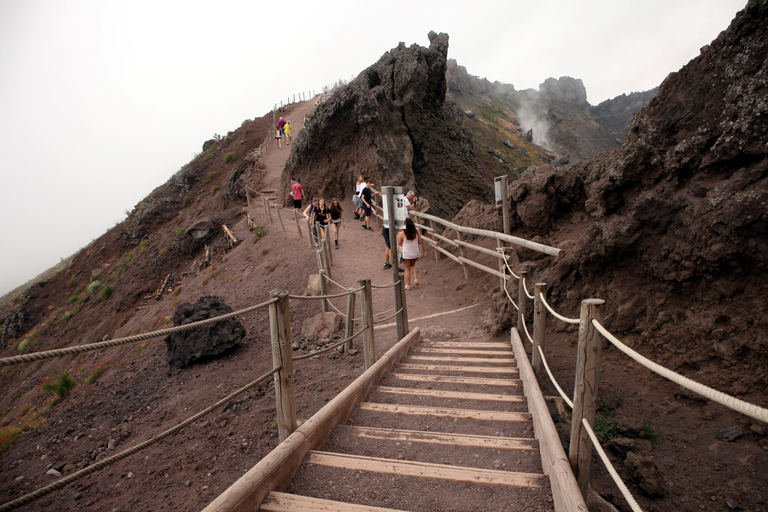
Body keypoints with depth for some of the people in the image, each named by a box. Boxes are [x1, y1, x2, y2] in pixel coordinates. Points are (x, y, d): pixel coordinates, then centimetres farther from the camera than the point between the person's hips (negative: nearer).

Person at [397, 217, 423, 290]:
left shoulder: (402, 233, -18)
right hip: (415, 253, 3)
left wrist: (398, 235, 6)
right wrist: (420, 252, 14)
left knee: (407, 269, 11)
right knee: (413, 265, 30)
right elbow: (420, 243, 1)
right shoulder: (417, 232, -8)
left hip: (406, 254, -3)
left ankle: (408, 285, 17)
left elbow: (399, 244, -5)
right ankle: (416, 279, 17)